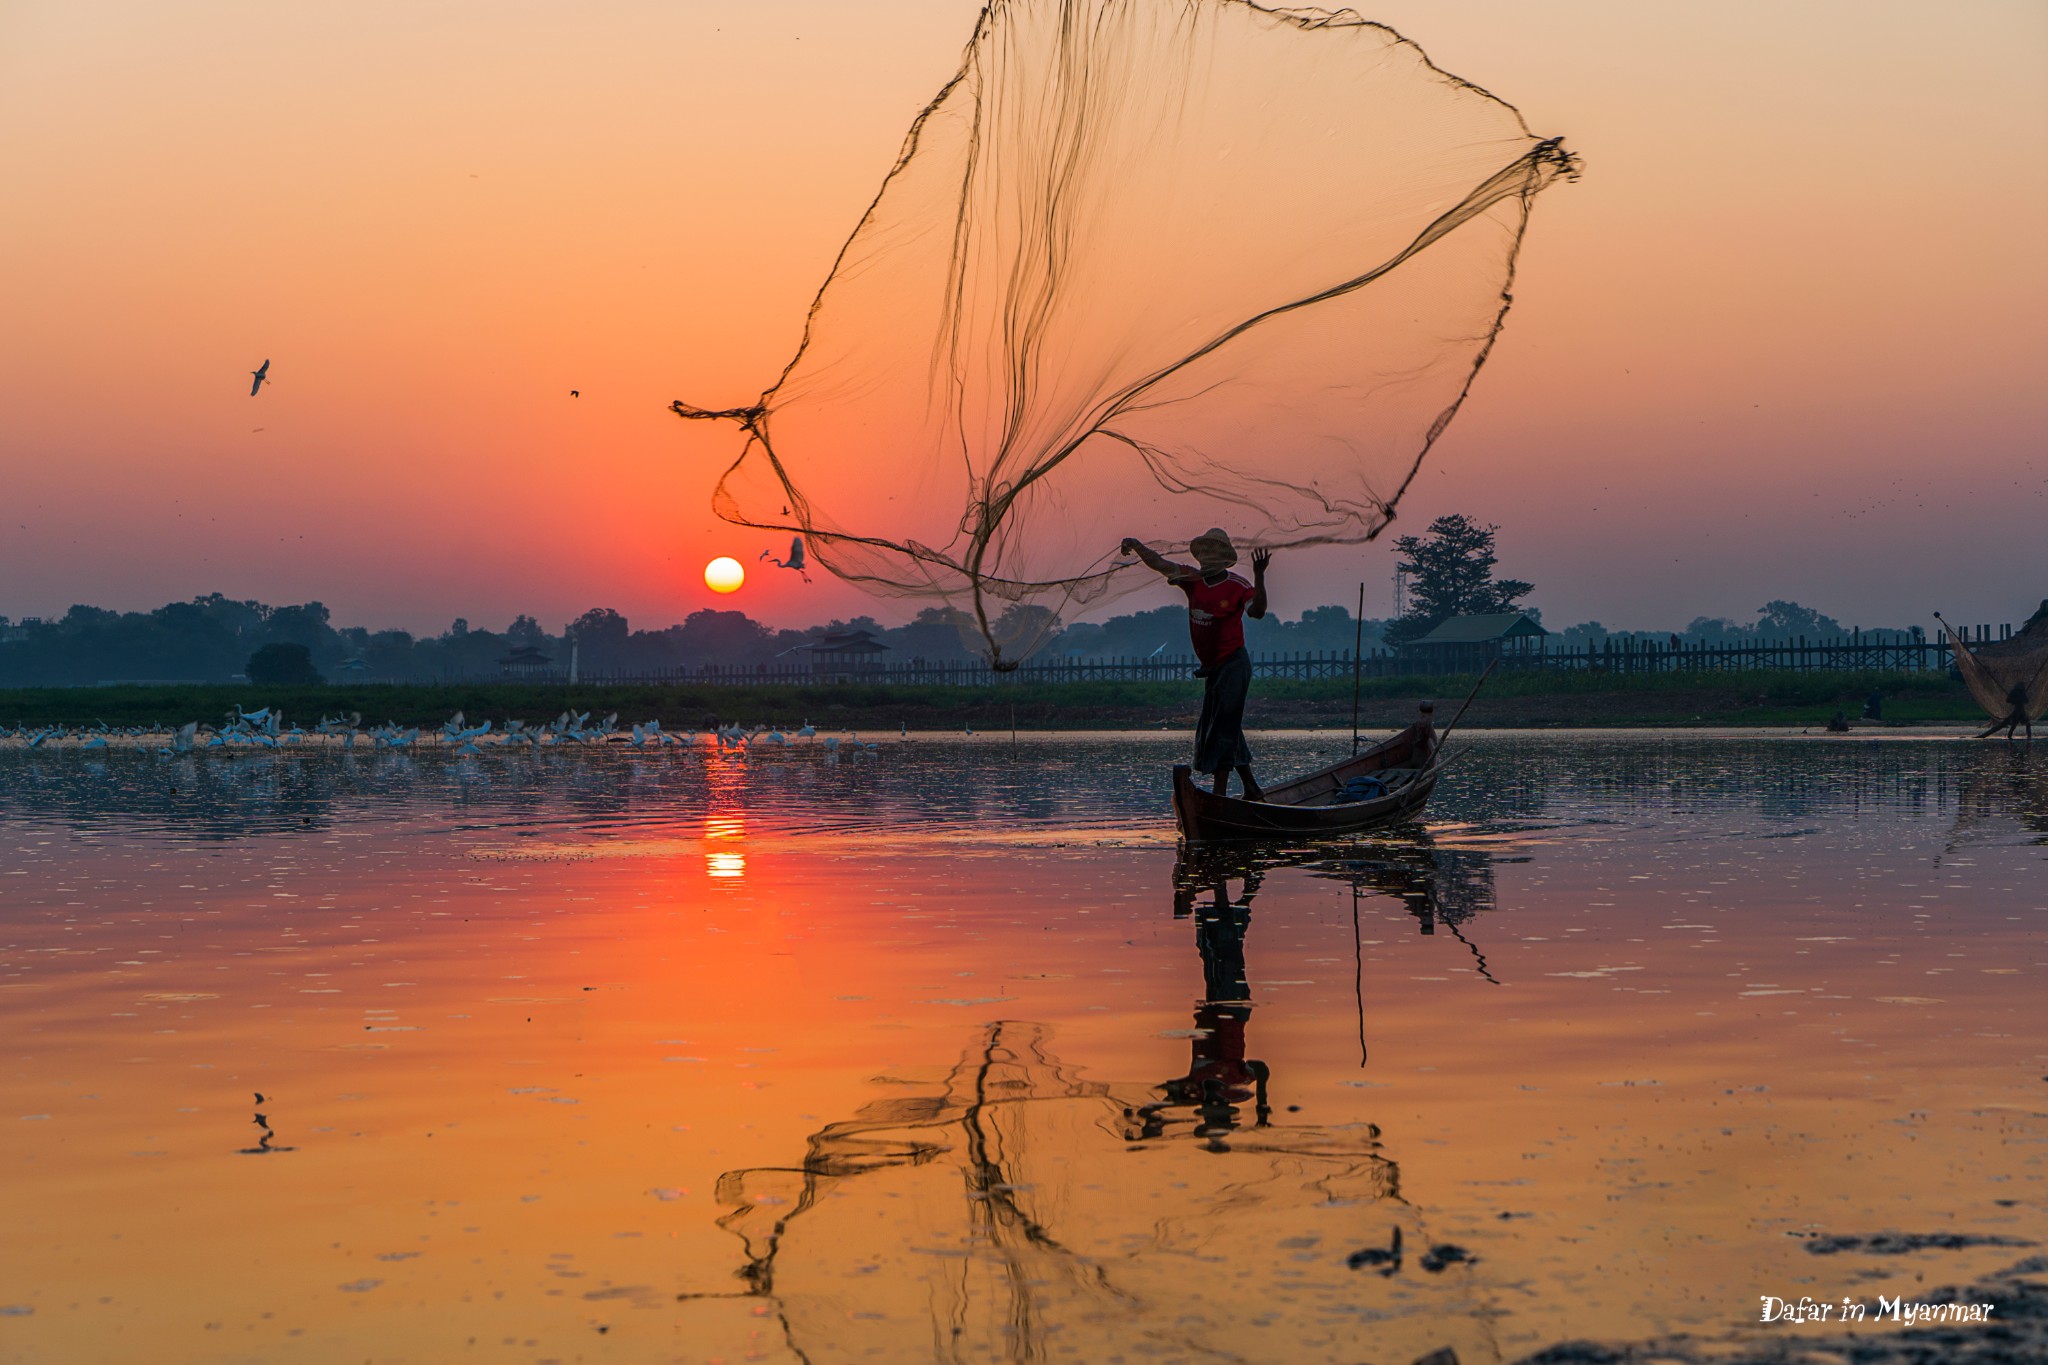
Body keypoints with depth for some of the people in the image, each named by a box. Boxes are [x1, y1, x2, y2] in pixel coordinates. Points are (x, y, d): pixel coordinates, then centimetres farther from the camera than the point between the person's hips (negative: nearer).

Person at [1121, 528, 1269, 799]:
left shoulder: (1237, 586, -12)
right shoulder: (1193, 580, 4)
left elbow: (1257, 611, -27)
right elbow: (1159, 564, 2)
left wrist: (1259, 577, -37)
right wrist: (1137, 546, -14)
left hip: (1233, 664, -7)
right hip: (1212, 667, 7)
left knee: (1224, 725, -11)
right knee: (1226, 728, 11)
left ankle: (1219, 792, -12)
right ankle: (1252, 790, 20)